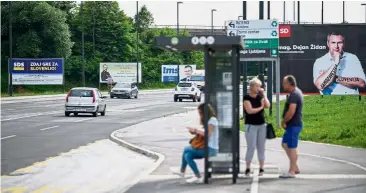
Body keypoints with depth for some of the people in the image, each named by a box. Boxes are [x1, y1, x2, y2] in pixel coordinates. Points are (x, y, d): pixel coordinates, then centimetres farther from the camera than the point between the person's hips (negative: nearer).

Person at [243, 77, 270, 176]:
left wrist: (264, 94, -8)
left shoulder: (260, 97, 9)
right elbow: (250, 110, -16)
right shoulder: (247, 98, -6)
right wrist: (261, 107, -5)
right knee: (251, 147, -7)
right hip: (251, 125, -5)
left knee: (261, 147, 5)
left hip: (261, 125, 5)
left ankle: (261, 167, 9)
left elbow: (267, 105, -6)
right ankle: (248, 168, 0)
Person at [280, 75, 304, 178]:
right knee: (285, 144, 17)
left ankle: (292, 171, 1)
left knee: (291, 147, -4)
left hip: (293, 125, -11)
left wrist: (284, 122, -13)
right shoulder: (297, 92, 14)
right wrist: (286, 122, 14)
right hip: (292, 124, 11)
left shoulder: (294, 95, -19)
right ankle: (295, 167, 20)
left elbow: (291, 112, -27)